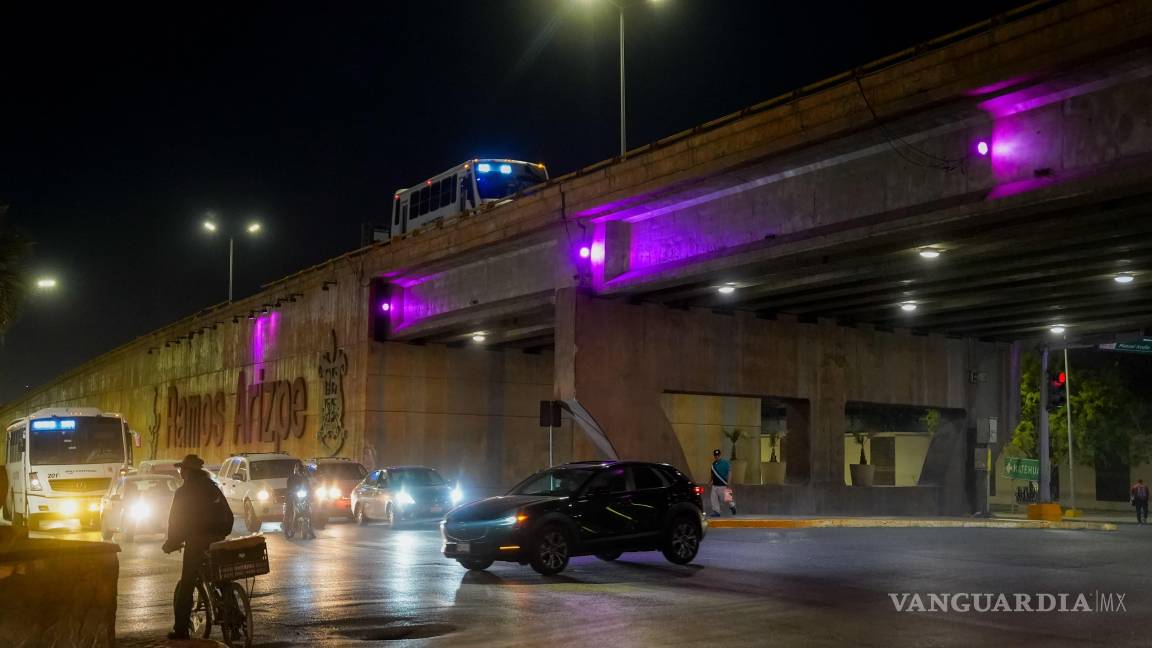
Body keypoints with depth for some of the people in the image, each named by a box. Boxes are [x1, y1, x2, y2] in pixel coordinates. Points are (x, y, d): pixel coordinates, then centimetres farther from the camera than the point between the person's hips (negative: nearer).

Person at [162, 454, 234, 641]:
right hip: (217, 542, 6)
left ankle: (181, 631, 2)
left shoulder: (184, 492, -6)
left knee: (185, 588, 2)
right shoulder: (214, 488, 13)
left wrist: (171, 543, 3)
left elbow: (176, 521, -9)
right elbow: (228, 516, 14)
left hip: (196, 543, -6)